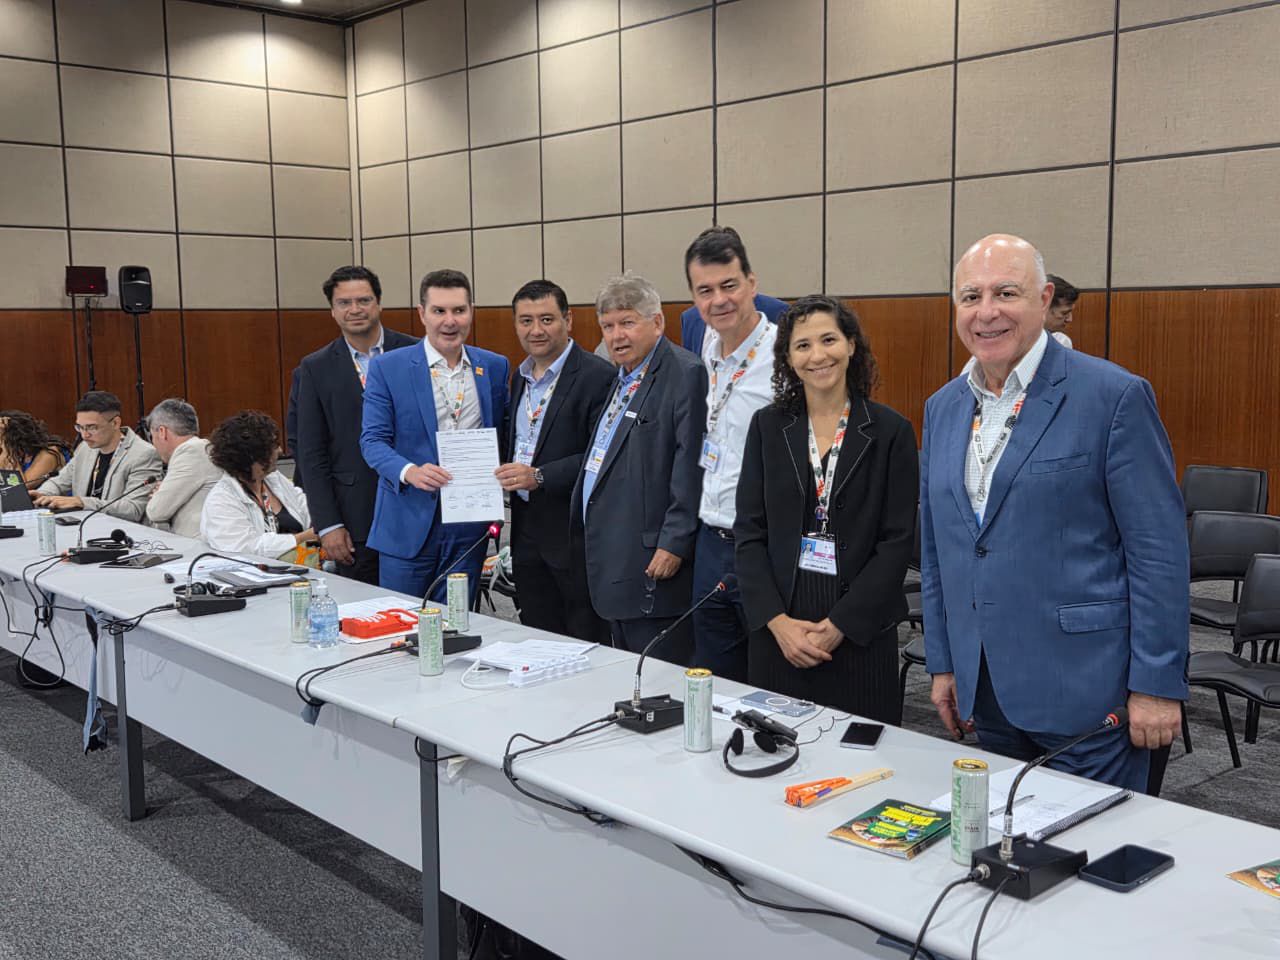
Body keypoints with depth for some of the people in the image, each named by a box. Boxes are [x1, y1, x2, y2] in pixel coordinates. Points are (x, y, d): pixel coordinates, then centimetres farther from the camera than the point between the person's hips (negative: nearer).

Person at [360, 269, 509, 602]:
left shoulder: (495, 367, 7)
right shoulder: (387, 368, -2)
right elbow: (373, 439, -5)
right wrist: (409, 472, -24)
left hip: (470, 523, 2)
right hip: (409, 523, -2)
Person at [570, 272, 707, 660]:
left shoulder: (685, 374, -13)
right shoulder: (623, 378, 18)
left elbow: (691, 467, -19)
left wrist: (674, 544, -22)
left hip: (652, 564, -10)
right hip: (612, 565, 10)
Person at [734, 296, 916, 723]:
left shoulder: (890, 430, -1)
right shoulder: (767, 426, 5)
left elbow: (897, 541, -4)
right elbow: (749, 532, 3)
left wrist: (840, 624, -11)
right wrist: (777, 620, -8)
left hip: (861, 632, -2)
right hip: (776, 630, 2)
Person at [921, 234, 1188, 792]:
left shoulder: (1113, 396, -9)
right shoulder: (942, 408, 10)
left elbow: (1159, 548, -10)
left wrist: (1157, 684, -12)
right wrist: (943, 663, 13)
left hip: (1085, 689, -5)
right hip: (987, 692, 6)